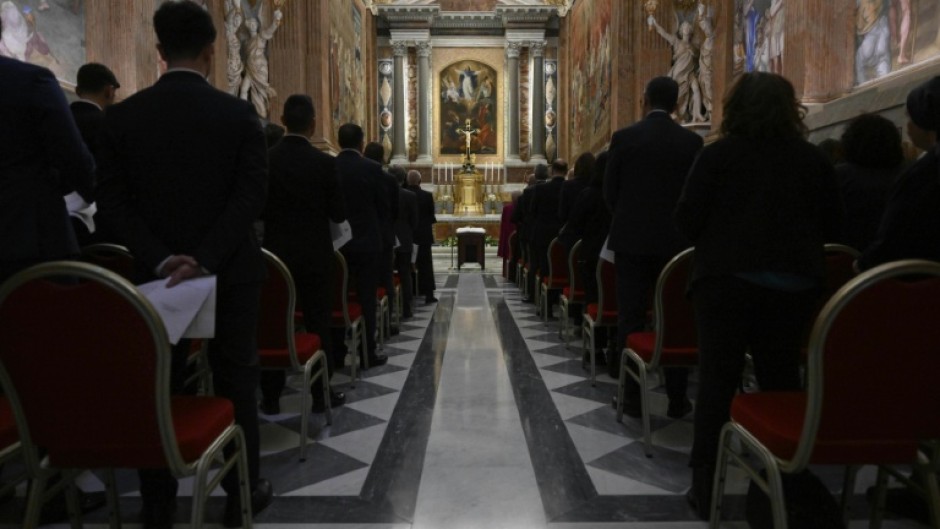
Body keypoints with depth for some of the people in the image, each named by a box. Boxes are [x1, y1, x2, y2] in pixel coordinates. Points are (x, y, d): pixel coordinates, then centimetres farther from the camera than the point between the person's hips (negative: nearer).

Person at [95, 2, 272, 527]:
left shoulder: (122, 115, 1)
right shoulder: (239, 113, -5)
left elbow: (112, 198, -3)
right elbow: (252, 194, -13)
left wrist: (159, 257, -8)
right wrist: (207, 258, -16)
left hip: (156, 271, 2)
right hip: (230, 270, -2)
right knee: (235, 382, 11)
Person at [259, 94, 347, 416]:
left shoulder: (264, 159, -4)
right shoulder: (323, 162, -10)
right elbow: (339, 213, -6)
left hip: (275, 251, 2)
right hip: (315, 254, -2)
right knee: (318, 324, 7)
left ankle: (270, 397, 15)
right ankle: (321, 394, 15)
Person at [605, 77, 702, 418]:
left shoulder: (624, 138, -4)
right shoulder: (692, 141, 0)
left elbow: (609, 191, 1)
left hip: (632, 239, -1)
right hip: (675, 240, 1)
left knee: (631, 319, 4)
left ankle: (632, 395, 8)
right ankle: (677, 397, 13)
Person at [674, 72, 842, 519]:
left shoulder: (719, 153, -4)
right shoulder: (814, 159, 6)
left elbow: (688, 219, -5)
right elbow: (831, 225, 12)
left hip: (728, 278, -3)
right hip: (794, 284, 3)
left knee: (718, 381, 3)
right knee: (781, 380, 14)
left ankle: (706, 486, 8)